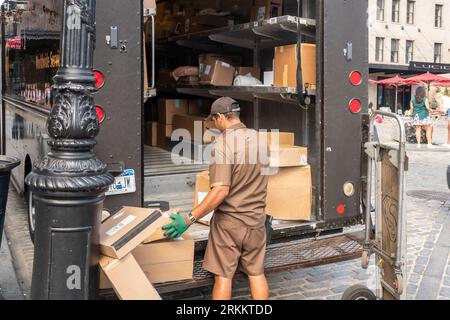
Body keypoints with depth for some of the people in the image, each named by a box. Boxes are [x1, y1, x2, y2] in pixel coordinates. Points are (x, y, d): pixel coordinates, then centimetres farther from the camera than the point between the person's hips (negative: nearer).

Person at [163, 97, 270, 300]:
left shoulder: (222, 143, -19)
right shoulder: (259, 139, 2)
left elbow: (221, 190, -26)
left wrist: (190, 219, -23)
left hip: (228, 221, -5)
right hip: (256, 220, 6)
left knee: (223, 276, 8)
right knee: (257, 273, 16)